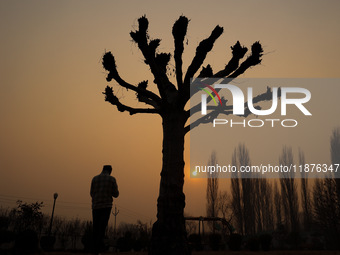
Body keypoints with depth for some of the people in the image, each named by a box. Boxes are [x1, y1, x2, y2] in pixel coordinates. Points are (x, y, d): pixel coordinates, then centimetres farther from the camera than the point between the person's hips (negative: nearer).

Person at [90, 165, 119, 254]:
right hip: (106, 206, -3)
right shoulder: (112, 179, 0)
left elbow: (92, 194, 12)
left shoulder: (95, 178, 7)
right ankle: (98, 247, -10)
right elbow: (116, 194, 4)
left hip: (95, 206, 3)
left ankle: (95, 246, 16)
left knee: (96, 226, 12)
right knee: (102, 226, -4)